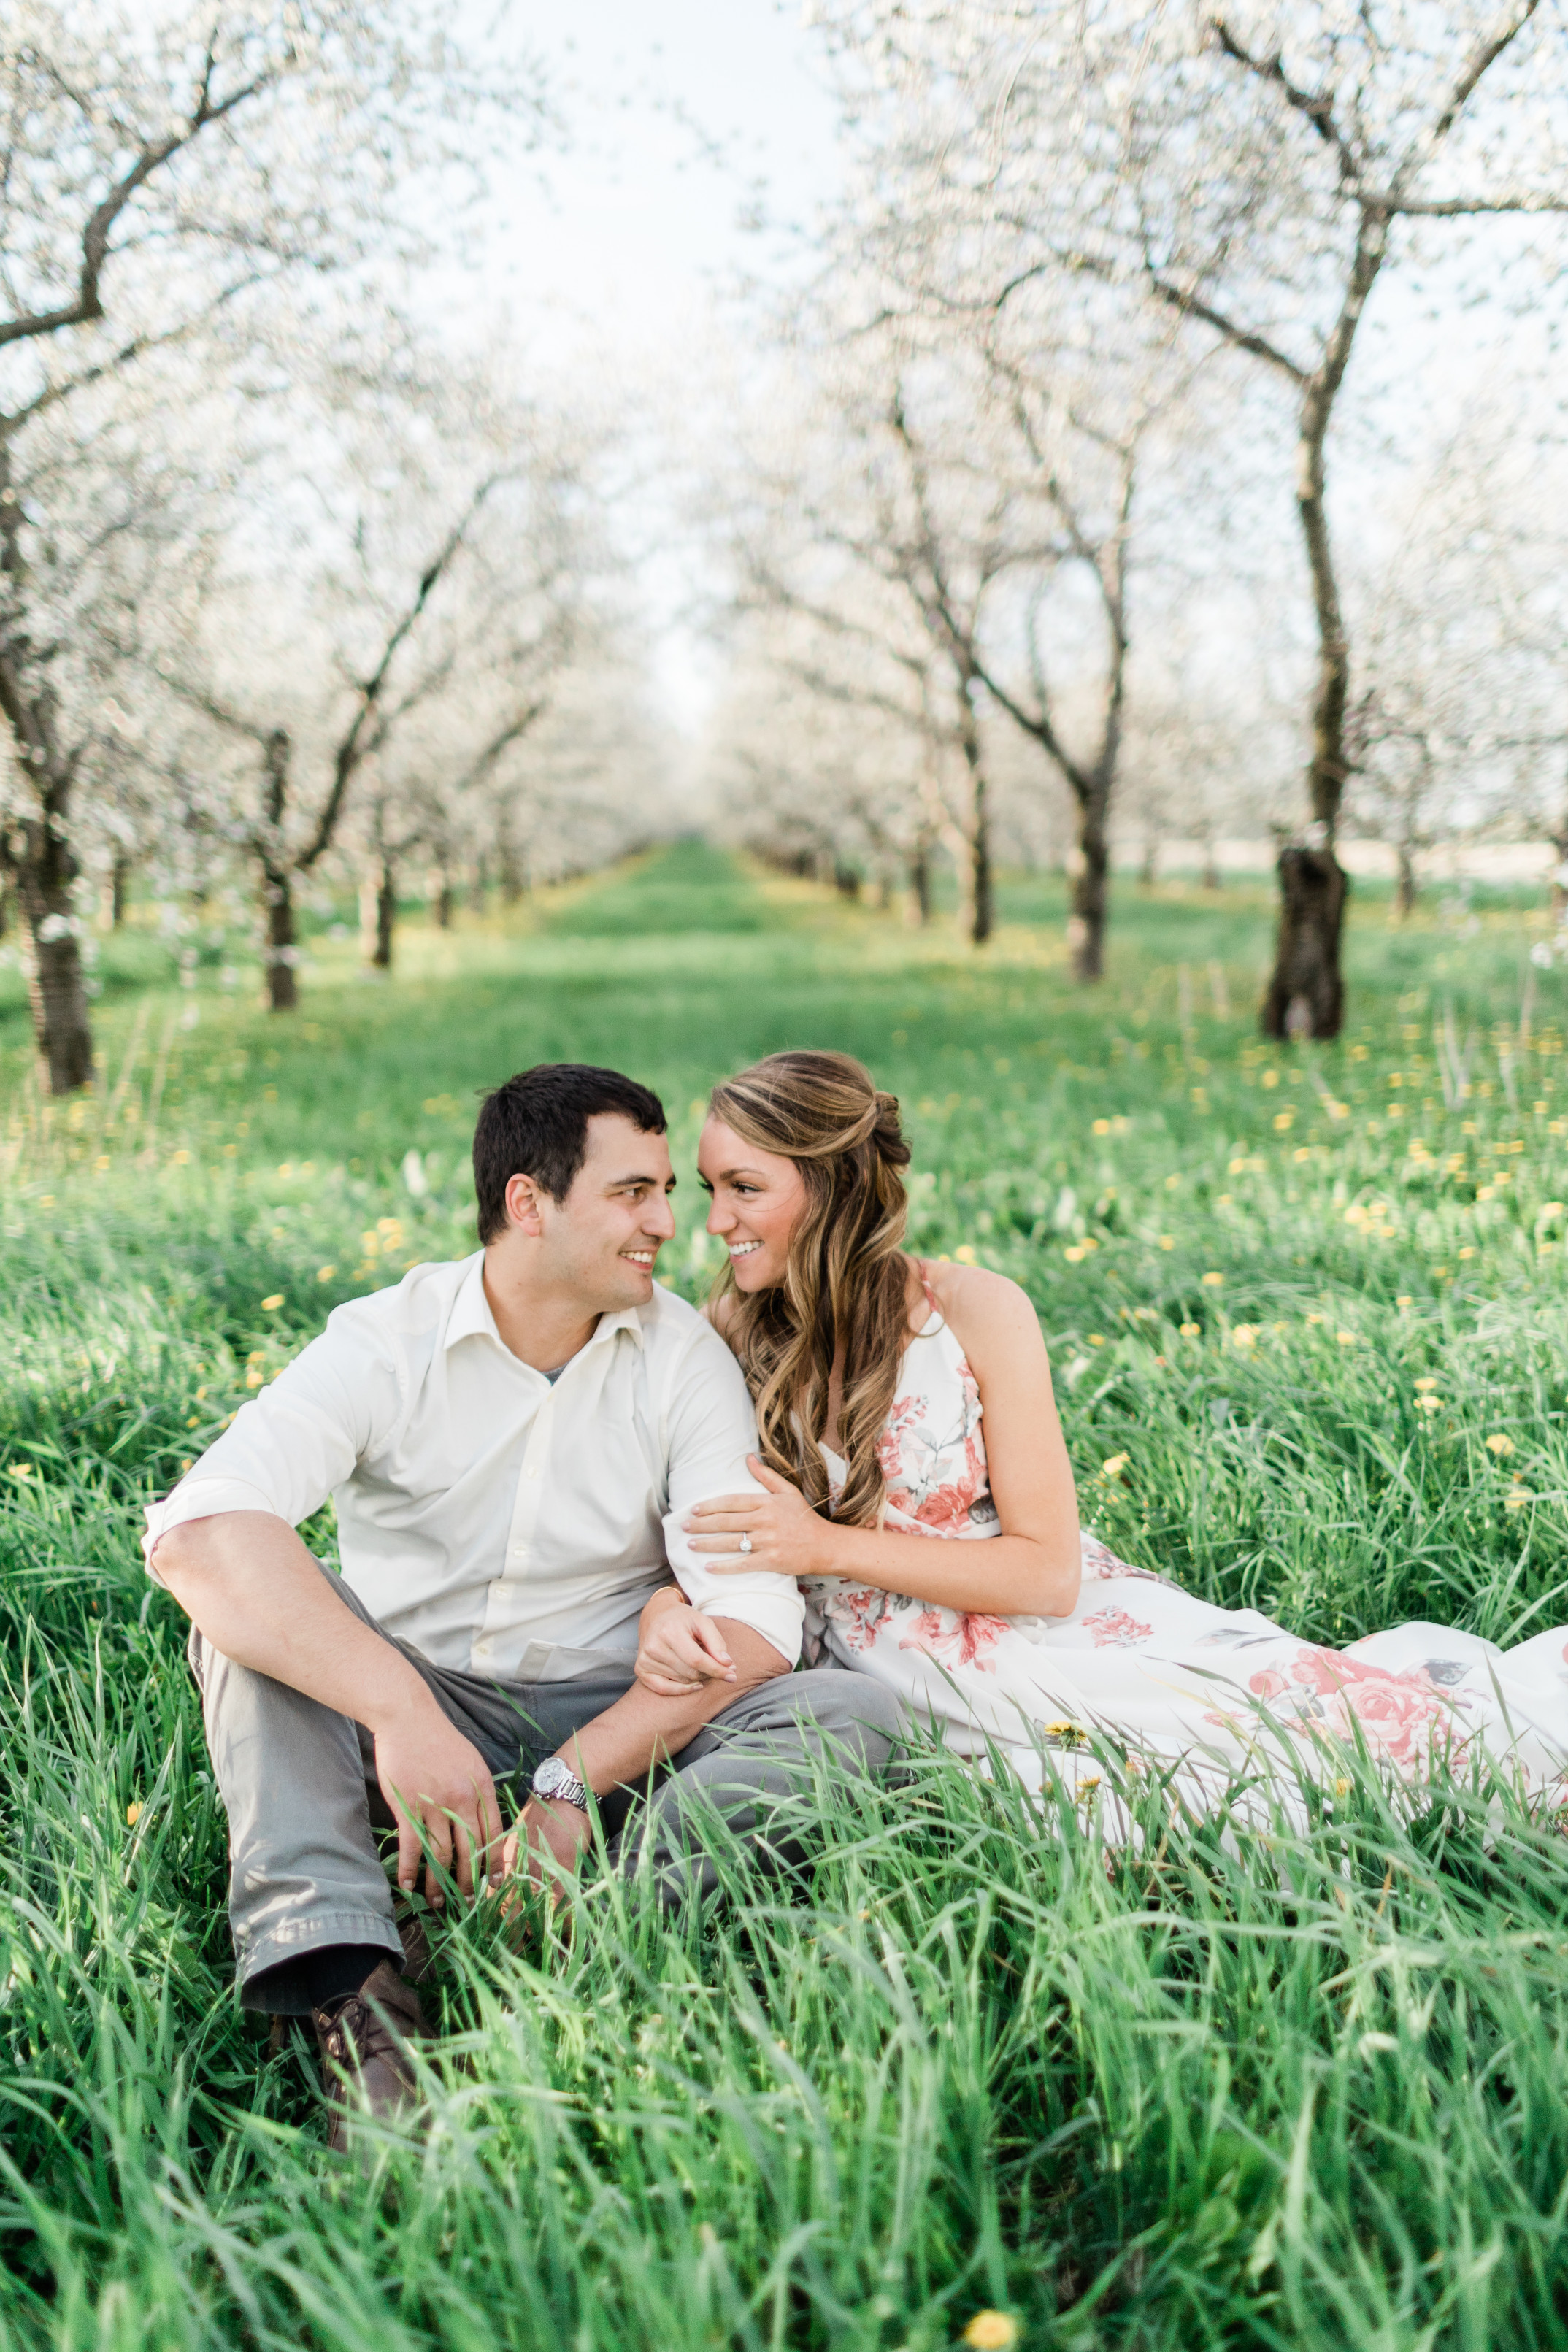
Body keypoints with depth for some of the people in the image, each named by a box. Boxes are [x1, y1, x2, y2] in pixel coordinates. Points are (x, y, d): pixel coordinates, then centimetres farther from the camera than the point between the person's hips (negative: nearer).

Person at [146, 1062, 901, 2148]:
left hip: (615, 1718, 1)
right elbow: (196, 1529, -29)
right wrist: (399, 1711, -41)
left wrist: (572, 1783, -26)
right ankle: (354, 1991, -37)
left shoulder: (684, 1356, -5)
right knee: (248, 1594, -25)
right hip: (409, 1713, 0)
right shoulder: (387, 1343, -11)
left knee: (855, 1715, -22)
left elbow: (754, 1619, -14)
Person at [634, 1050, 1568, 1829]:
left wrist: (830, 1547, -19)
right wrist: (666, 1609, -17)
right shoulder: (729, 1340, -2)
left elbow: (1047, 1569, -12)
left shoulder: (974, 1312, -12)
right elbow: (697, 1538, 7)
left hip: (1064, 1631, -1)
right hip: (892, 1680, 2)